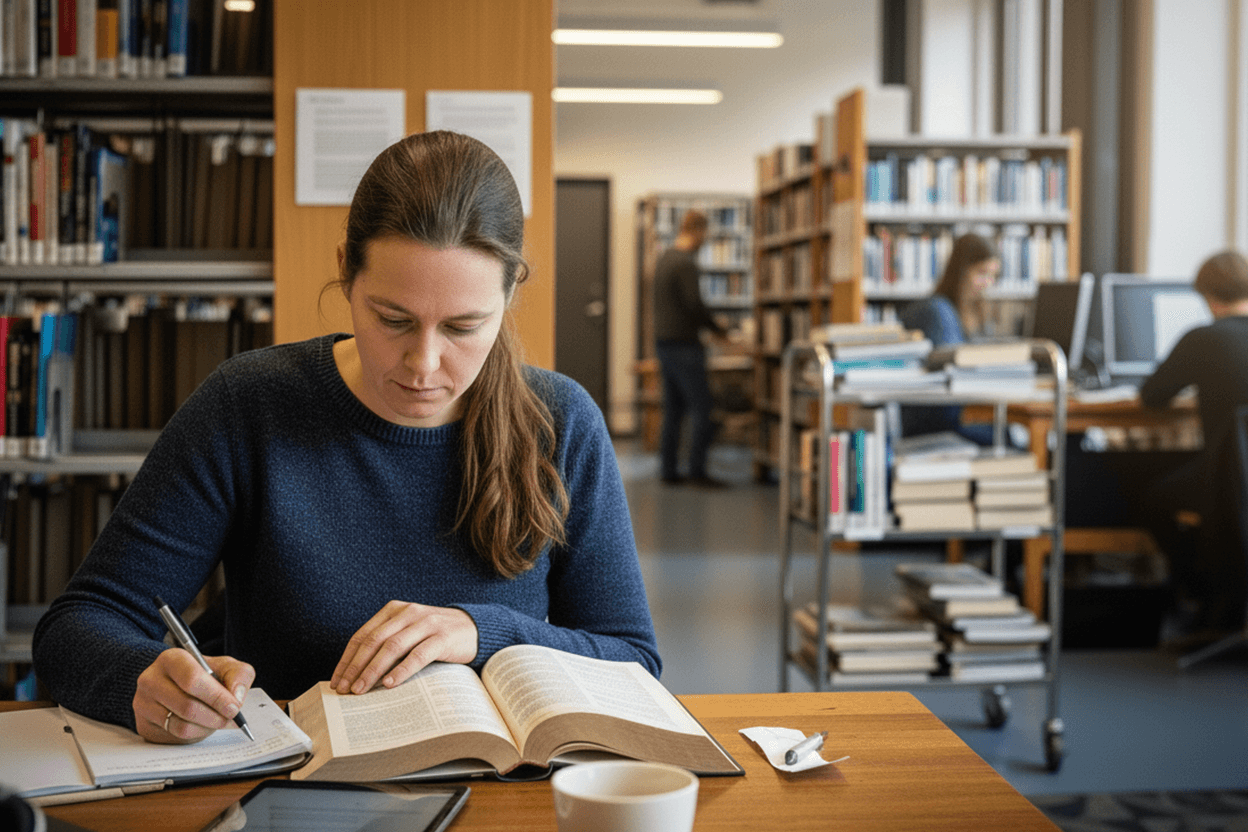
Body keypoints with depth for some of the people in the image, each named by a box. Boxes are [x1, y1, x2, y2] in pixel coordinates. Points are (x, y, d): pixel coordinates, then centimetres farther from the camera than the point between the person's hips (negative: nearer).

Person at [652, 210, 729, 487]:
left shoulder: (664, 259, 15)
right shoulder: (685, 263, -16)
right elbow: (694, 304, -22)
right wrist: (717, 329, -8)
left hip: (663, 342, 9)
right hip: (684, 344, -9)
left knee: (673, 411, 11)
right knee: (701, 408, -5)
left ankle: (668, 470, 12)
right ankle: (697, 471, -6)